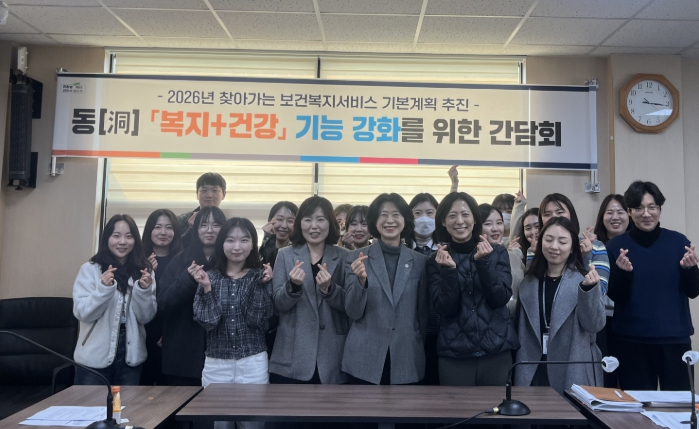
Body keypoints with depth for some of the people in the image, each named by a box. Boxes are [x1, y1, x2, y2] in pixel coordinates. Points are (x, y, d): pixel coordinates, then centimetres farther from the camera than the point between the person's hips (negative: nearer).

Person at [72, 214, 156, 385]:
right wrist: (104, 288, -25)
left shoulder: (143, 272, 2)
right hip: (95, 359, -2)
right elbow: (82, 313, -11)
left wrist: (144, 290, -19)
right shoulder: (90, 269, -5)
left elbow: (146, 317, -2)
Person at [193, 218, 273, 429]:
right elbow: (207, 321, -9)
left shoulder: (260, 276, -1)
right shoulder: (210, 276, 1)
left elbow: (257, 319, -12)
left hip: (253, 364, -1)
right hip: (216, 365, 1)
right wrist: (207, 287, -19)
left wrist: (262, 284, -20)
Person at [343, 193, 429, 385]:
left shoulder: (419, 261, 3)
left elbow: (423, 313, 10)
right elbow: (353, 312, -5)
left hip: (407, 361, 2)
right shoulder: (357, 257, -1)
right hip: (364, 359, -1)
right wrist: (361, 280, -21)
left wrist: (421, 351, 12)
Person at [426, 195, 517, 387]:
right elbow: (446, 310, -8)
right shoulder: (436, 260, 0)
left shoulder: (498, 252, 1)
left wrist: (483, 261, -19)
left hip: (497, 351, 1)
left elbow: (500, 299, -7)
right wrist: (449, 270, -21)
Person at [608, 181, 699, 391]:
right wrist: (623, 272, -22)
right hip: (632, 339, -1)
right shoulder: (616, 245, -2)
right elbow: (615, 297, -3)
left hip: (675, 337, 1)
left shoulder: (678, 241, 1)